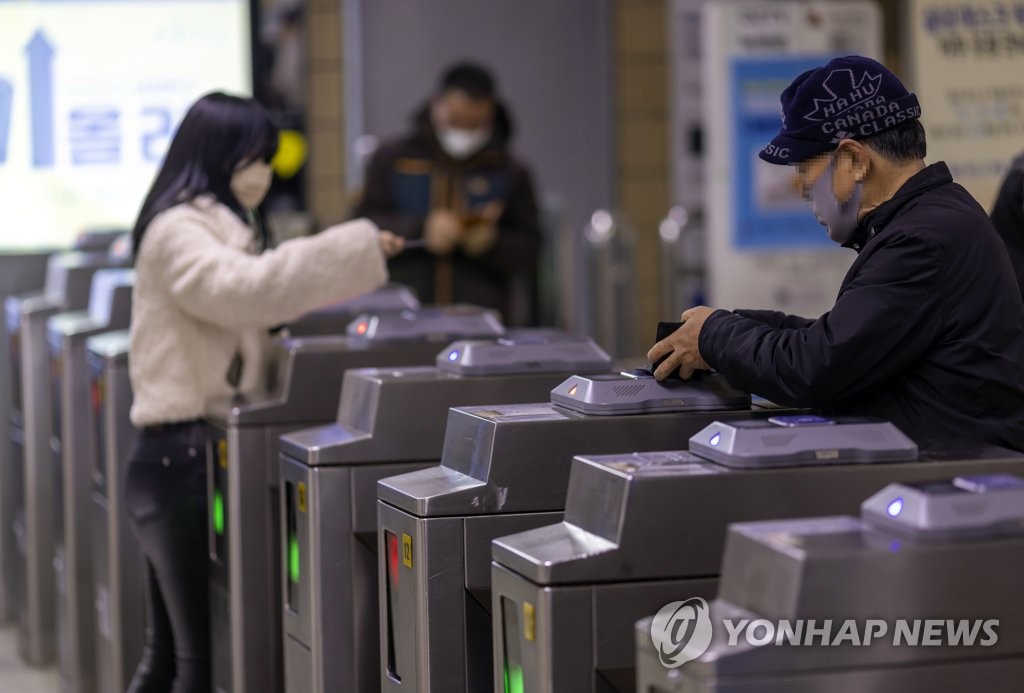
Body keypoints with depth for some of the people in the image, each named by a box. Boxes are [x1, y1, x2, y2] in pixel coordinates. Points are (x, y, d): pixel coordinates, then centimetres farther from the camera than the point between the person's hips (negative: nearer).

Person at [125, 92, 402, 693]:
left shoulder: (218, 227, 21)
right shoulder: (179, 231, -11)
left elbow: (241, 310, 26)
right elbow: (239, 286, -30)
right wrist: (354, 250, -28)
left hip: (186, 455, 10)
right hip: (185, 455, -10)